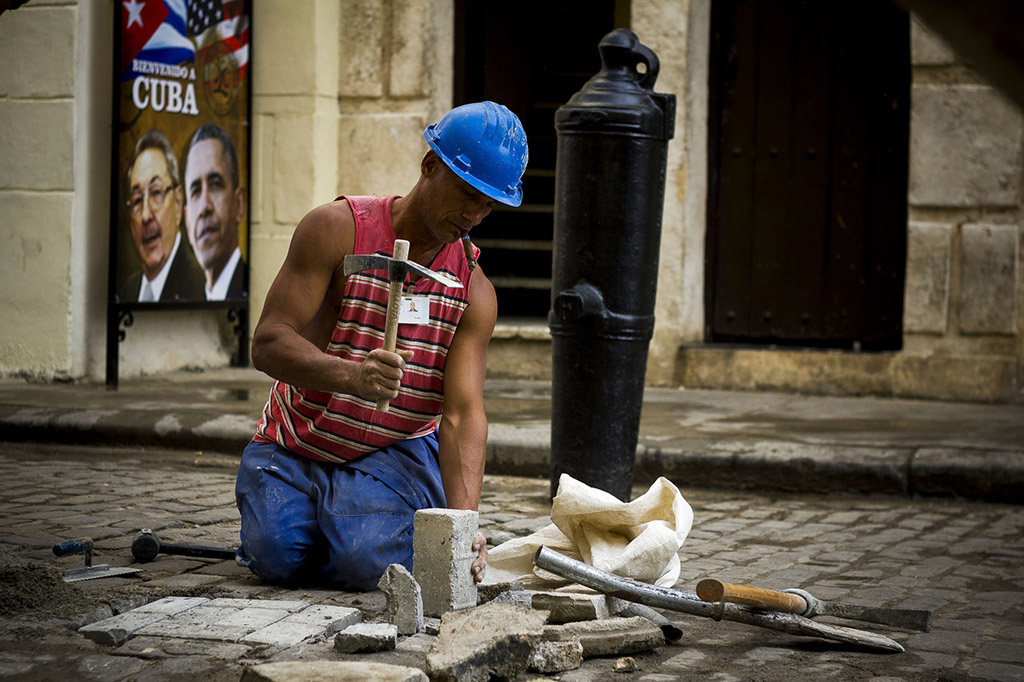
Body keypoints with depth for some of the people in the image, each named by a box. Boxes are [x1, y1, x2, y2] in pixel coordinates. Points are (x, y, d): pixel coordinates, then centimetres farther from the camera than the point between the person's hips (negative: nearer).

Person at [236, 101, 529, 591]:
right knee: (279, 557, -25)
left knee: (365, 563, -27)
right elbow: (267, 344, -22)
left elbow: (462, 414, -16)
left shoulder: (474, 293, -8)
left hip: (394, 453, 0)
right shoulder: (337, 230, -15)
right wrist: (352, 376, -42)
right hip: (293, 450, 0)